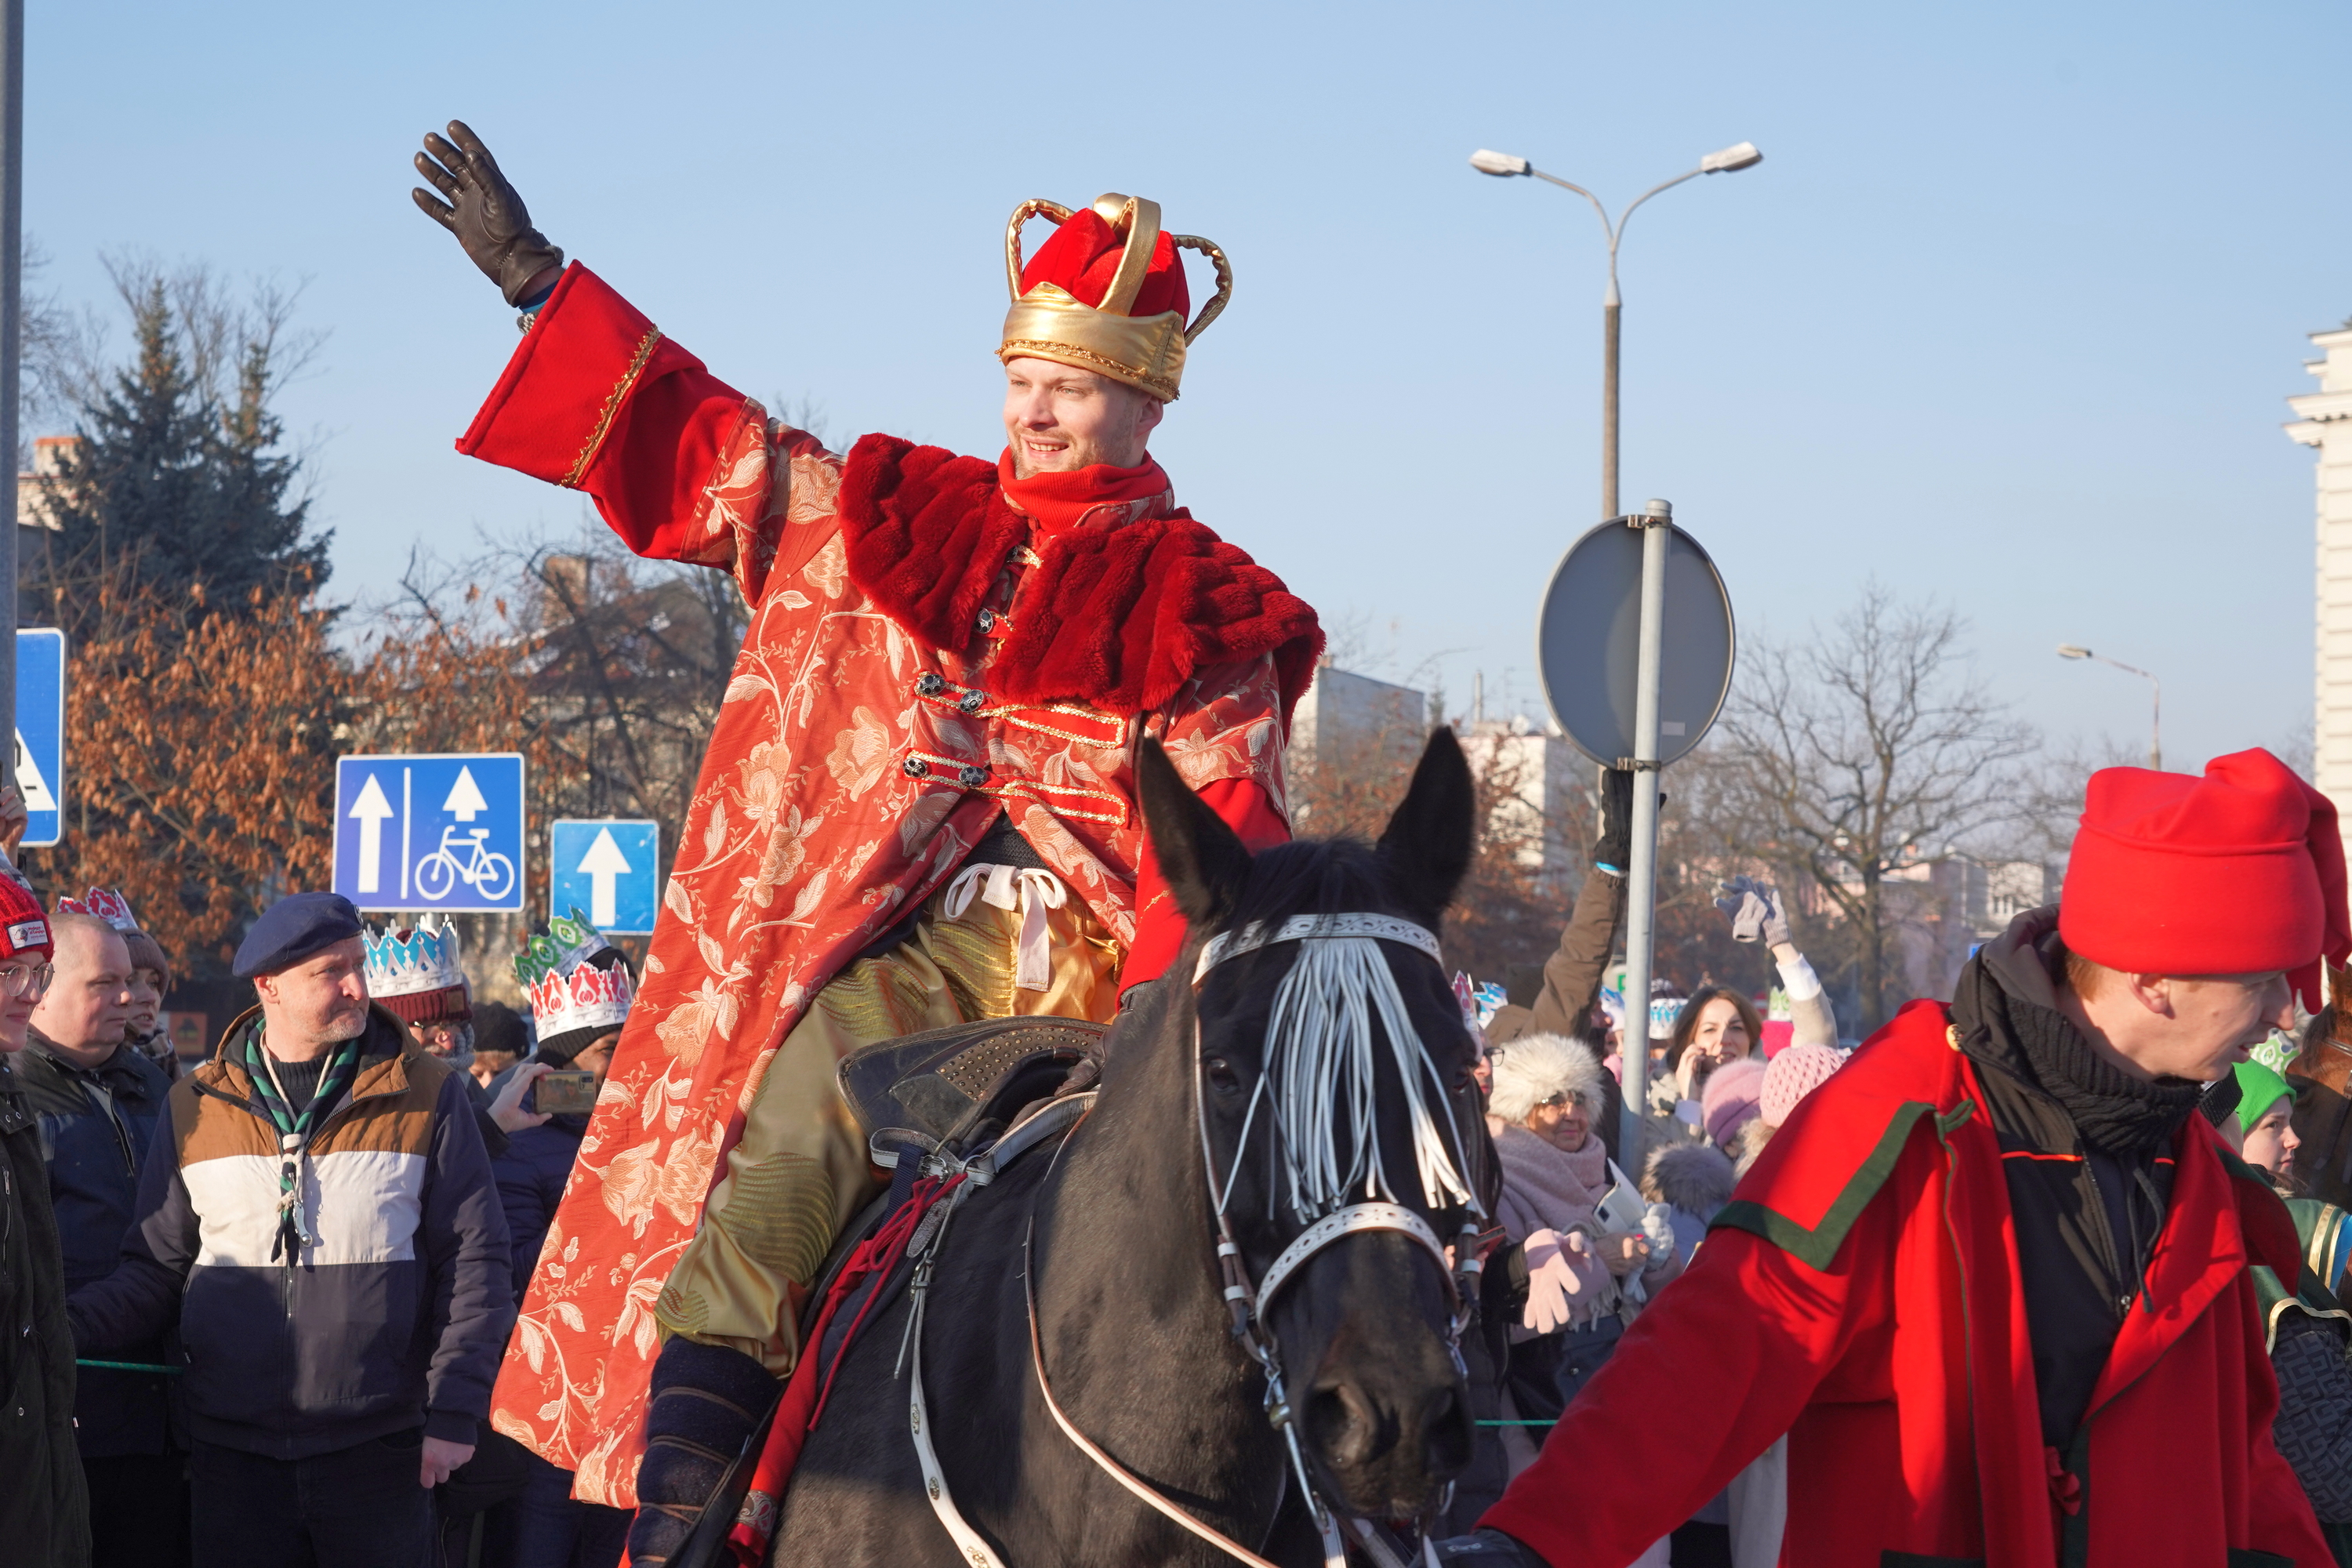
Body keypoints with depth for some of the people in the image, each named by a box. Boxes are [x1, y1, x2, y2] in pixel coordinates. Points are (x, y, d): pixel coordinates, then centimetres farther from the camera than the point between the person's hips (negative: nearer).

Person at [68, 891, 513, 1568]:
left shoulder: (426, 1097, 2)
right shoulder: (196, 1106, 6)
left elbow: (472, 1261, 2)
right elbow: (156, 1269, 8)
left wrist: (454, 1412, -5)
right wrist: (64, 1327, -11)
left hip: (378, 1453, -1)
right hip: (235, 1454, 1)